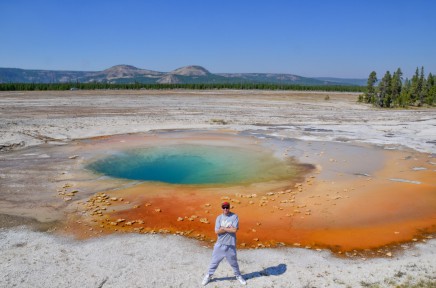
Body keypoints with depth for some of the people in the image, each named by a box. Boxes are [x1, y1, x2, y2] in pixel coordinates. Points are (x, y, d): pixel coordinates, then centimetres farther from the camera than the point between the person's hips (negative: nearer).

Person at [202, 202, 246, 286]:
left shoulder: (234, 217, -8)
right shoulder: (219, 218, -1)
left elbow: (235, 230, -20)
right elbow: (217, 231, -10)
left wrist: (223, 228, -13)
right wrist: (229, 228, -14)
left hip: (231, 245, -1)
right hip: (220, 244, 2)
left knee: (234, 262, 14)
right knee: (214, 261, 10)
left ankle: (238, 276, 36)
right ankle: (208, 276, 28)